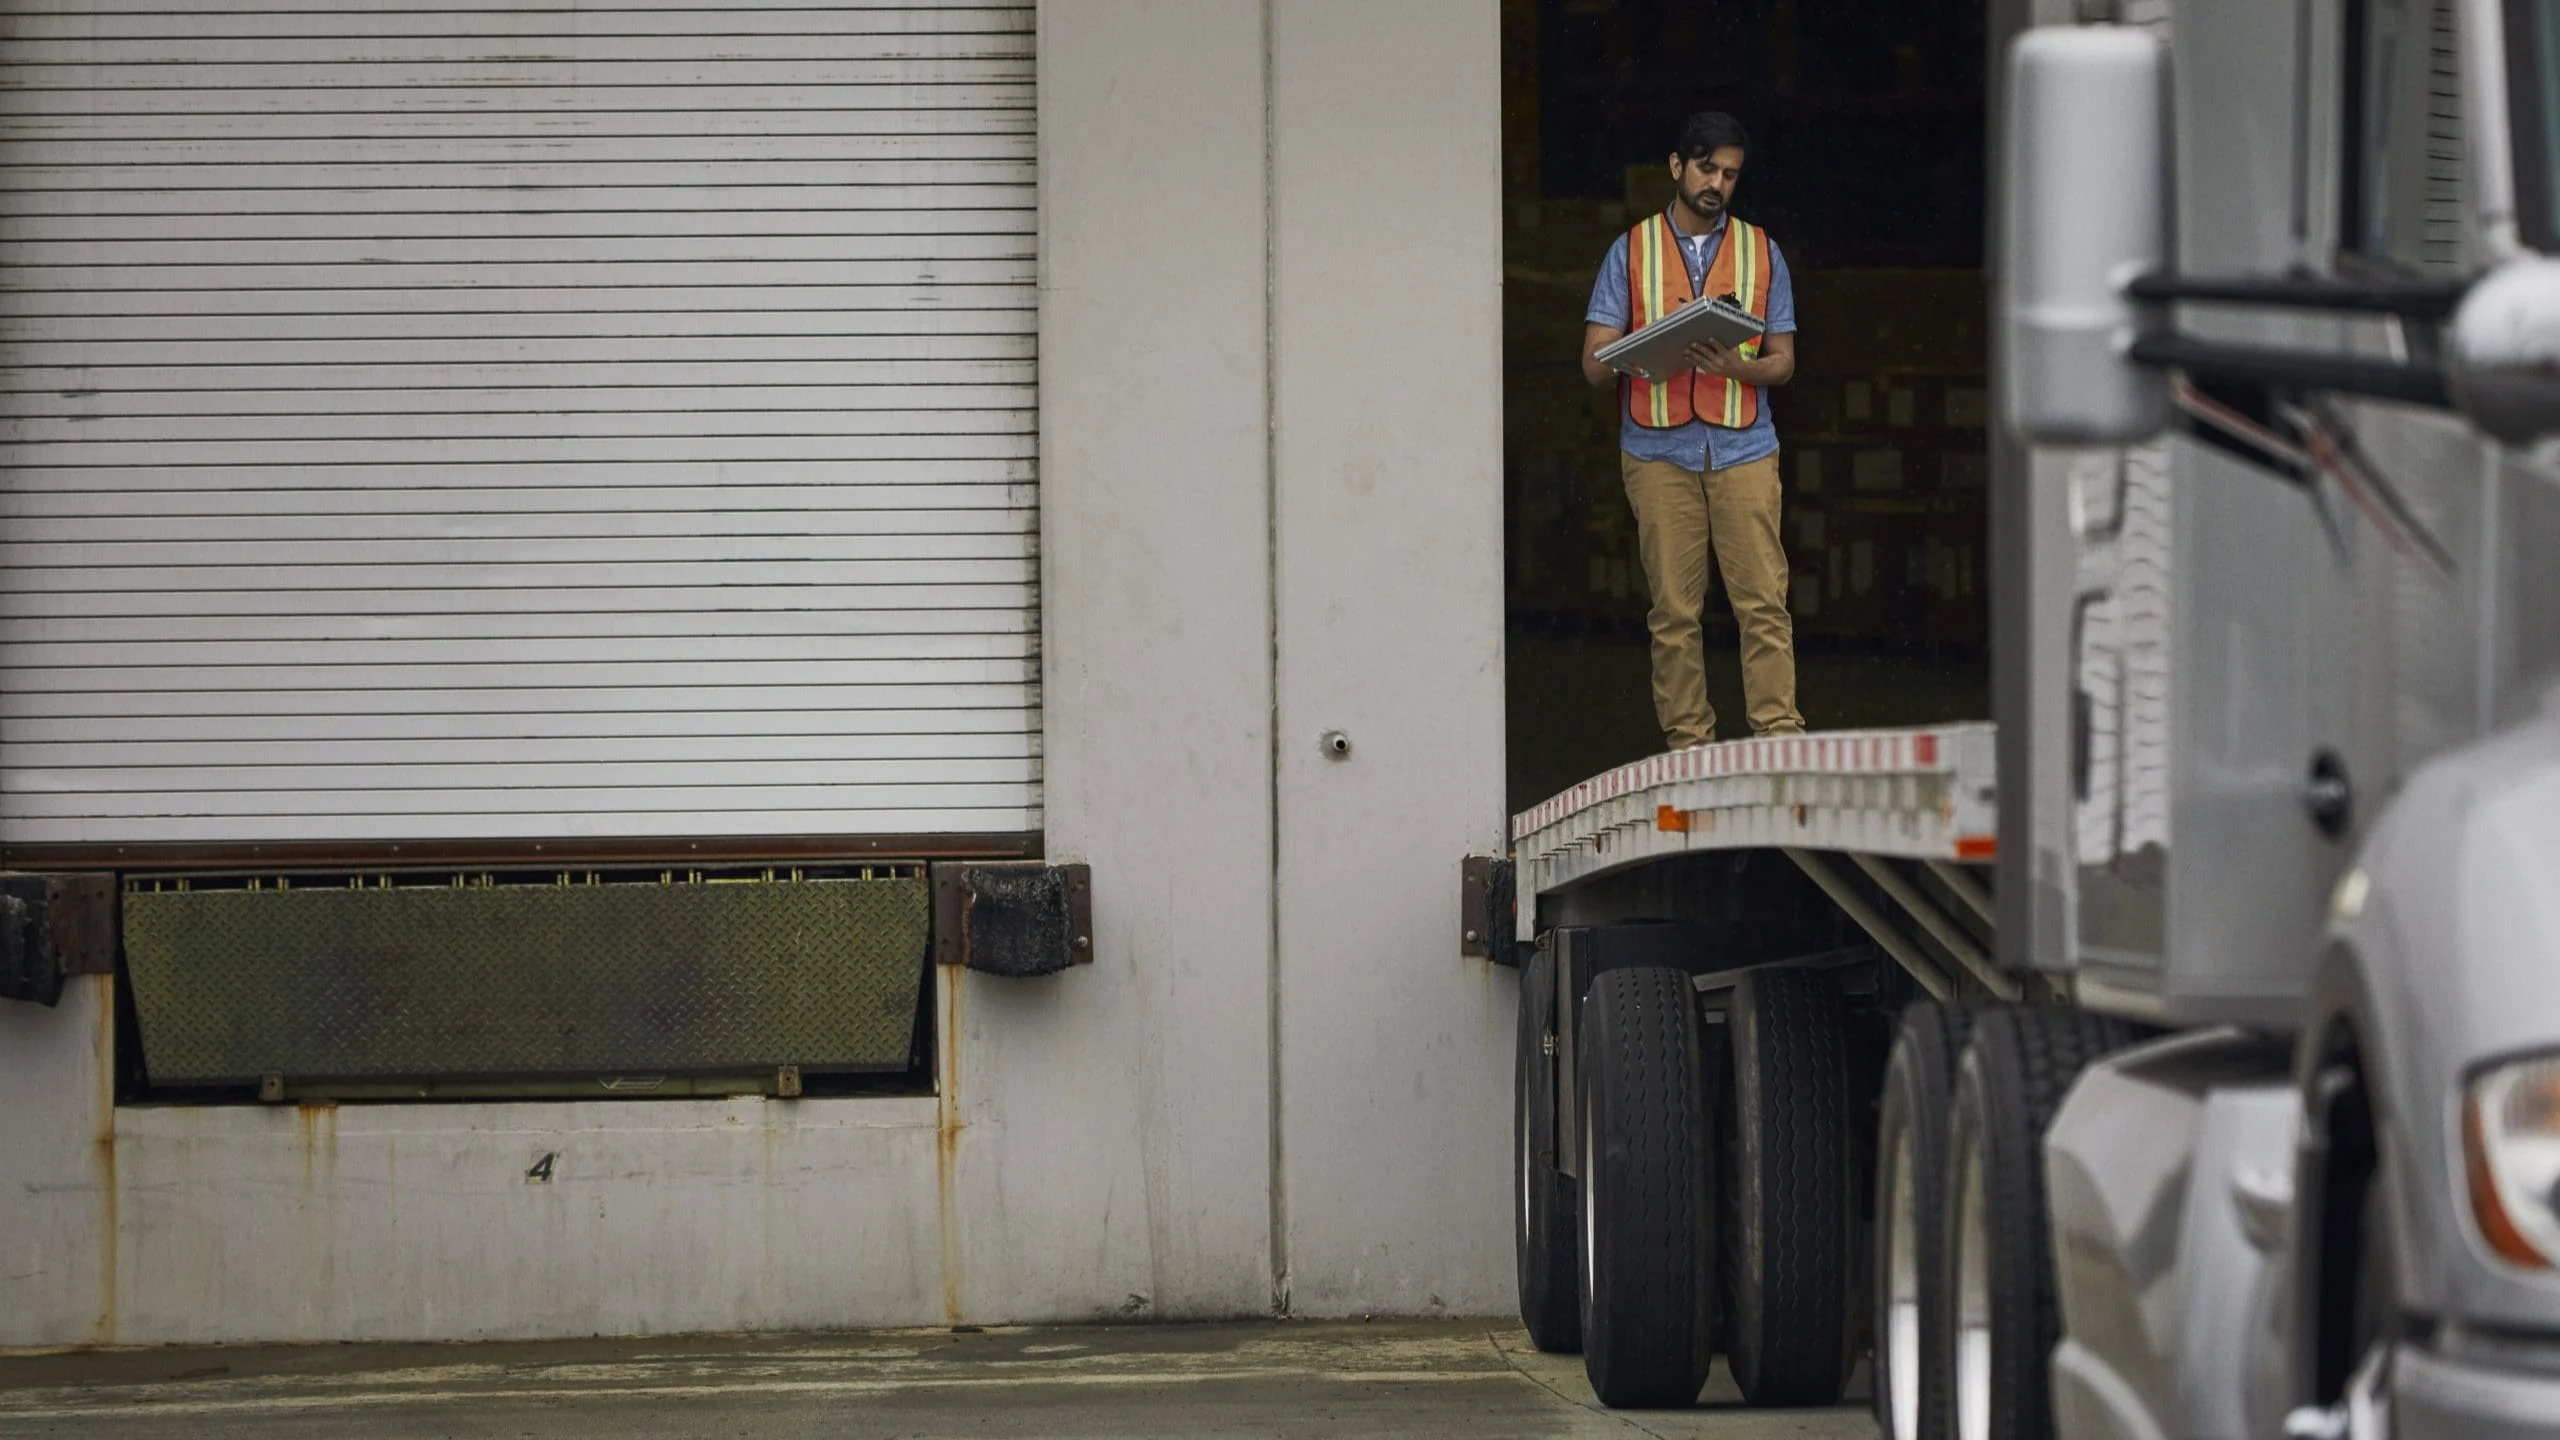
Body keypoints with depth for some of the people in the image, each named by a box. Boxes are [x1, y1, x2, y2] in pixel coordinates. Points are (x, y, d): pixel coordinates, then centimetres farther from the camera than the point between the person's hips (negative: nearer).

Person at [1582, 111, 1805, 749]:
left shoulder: (1761, 252, 13)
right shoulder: (1631, 251, 9)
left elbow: (1783, 362, 11)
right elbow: (1595, 362, 4)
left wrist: (1735, 366, -11)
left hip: (1744, 448, 1)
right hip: (1658, 451, -1)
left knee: (1764, 599, -8)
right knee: (1673, 607, -2)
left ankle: (1779, 735, -9)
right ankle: (1686, 740, 1)